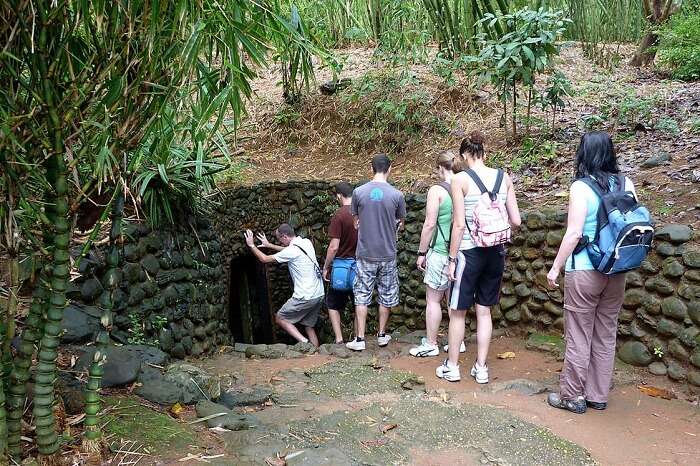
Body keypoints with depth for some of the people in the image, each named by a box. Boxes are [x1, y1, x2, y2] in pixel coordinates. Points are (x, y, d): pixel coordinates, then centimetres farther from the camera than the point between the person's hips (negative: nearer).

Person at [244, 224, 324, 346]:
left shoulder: (292, 250, -16)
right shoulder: (306, 242, 7)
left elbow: (264, 259, -7)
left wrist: (251, 245, 6)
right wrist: (269, 245, 32)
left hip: (305, 297, -8)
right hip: (319, 295, 8)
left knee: (279, 318, 8)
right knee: (309, 326, 19)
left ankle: (303, 341, -6)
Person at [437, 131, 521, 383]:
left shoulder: (460, 179, -10)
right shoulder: (504, 178, 2)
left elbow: (459, 224, -13)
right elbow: (516, 221, 1)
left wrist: (452, 259, -6)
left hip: (469, 252, -4)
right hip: (496, 254, 4)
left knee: (457, 311, 10)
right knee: (484, 311, 15)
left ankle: (452, 367, 21)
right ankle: (481, 368, 21)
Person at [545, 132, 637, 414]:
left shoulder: (581, 187, -12)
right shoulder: (626, 184, 3)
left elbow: (574, 233, -16)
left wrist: (555, 267, -7)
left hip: (584, 271, -5)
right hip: (617, 272, 5)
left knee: (579, 336, 5)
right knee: (606, 335, 14)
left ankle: (572, 396, 15)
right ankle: (598, 396, 24)